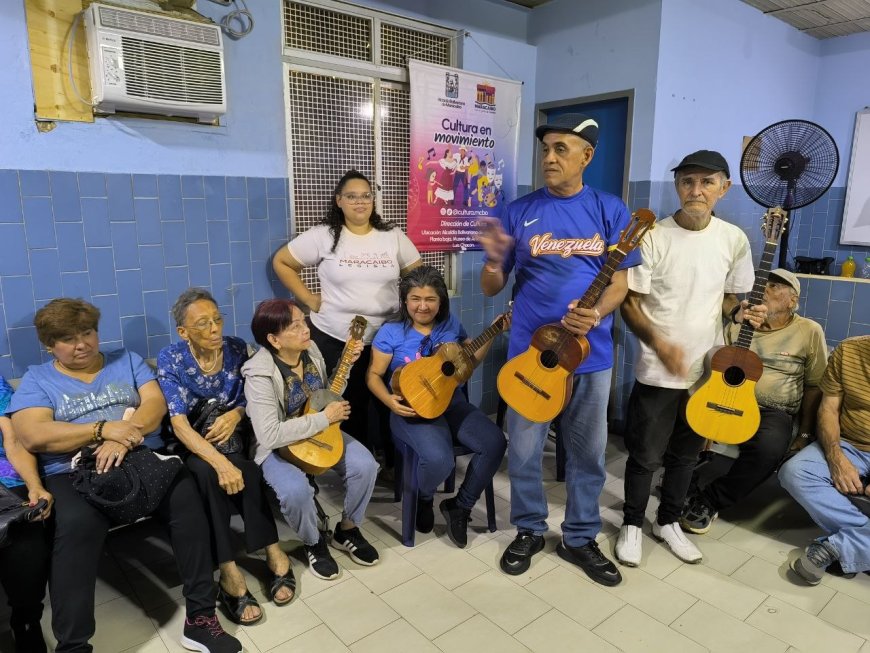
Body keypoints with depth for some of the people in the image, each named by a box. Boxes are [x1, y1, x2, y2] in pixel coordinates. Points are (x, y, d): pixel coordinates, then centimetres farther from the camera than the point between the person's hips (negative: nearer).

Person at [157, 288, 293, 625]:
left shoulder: (237, 348, -6)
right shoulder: (170, 359, -13)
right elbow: (179, 423, -21)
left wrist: (236, 414, -20)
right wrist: (221, 462, -34)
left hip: (234, 436, 2)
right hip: (192, 443, -2)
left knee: (244, 472, -30)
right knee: (207, 472, -34)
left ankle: (231, 572, -18)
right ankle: (229, 572, -27)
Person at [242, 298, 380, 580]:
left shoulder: (311, 350, -6)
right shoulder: (260, 375, -26)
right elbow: (270, 435, -34)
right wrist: (324, 418, -28)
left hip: (321, 432, 6)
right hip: (279, 446, -5)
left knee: (365, 465, -15)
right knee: (296, 490, -33)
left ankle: (347, 530, 12)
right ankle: (314, 543, 2)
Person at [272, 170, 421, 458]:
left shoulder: (392, 235, 3)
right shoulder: (323, 236, -4)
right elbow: (281, 262, 2)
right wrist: (309, 299, -4)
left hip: (385, 338, 2)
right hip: (334, 339, -2)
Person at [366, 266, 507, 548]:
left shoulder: (451, 324, 6)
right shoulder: (390, 332, -5)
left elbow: (472, 359, 17)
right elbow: (374, 374, -1)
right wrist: (389, 400, -19)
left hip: (453, 403, 5)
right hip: (412, 409, -4)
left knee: (495, 443, -18)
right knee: (439, 460, -31)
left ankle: (459, 505, 5)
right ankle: (423, 499, 9)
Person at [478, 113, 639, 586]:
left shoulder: (610, 210, 1)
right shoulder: (520, 211, -1)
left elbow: (619, 282, 1)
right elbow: (491, 289, 0)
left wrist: (596, 313, -20)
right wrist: (494, 260, -22)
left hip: (591, 353, 1)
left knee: (588, 452, 12)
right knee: (523, 451, 9)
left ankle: (580, 538, 32)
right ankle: (528, 529, 32)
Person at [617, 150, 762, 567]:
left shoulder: (734, 239, 0)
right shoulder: (652, 236, -12)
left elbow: (728, 297, 13)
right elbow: (630, 303, -11)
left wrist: (740, 311, -10)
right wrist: (660, 345, -23)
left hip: (708, 369, 4)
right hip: (658, 371, -4)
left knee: (686, 454, 18)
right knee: (645, 455, 7)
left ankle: (668, 522, 38)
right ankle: (632, 524, 29)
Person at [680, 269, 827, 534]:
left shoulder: (809, 331, 4)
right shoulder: (736, 326, 11)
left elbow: (814, 386, 5)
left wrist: (805, 434, 0)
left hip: (772, 413, -2)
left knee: (770, 446, -36)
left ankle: (710, 501, -17)